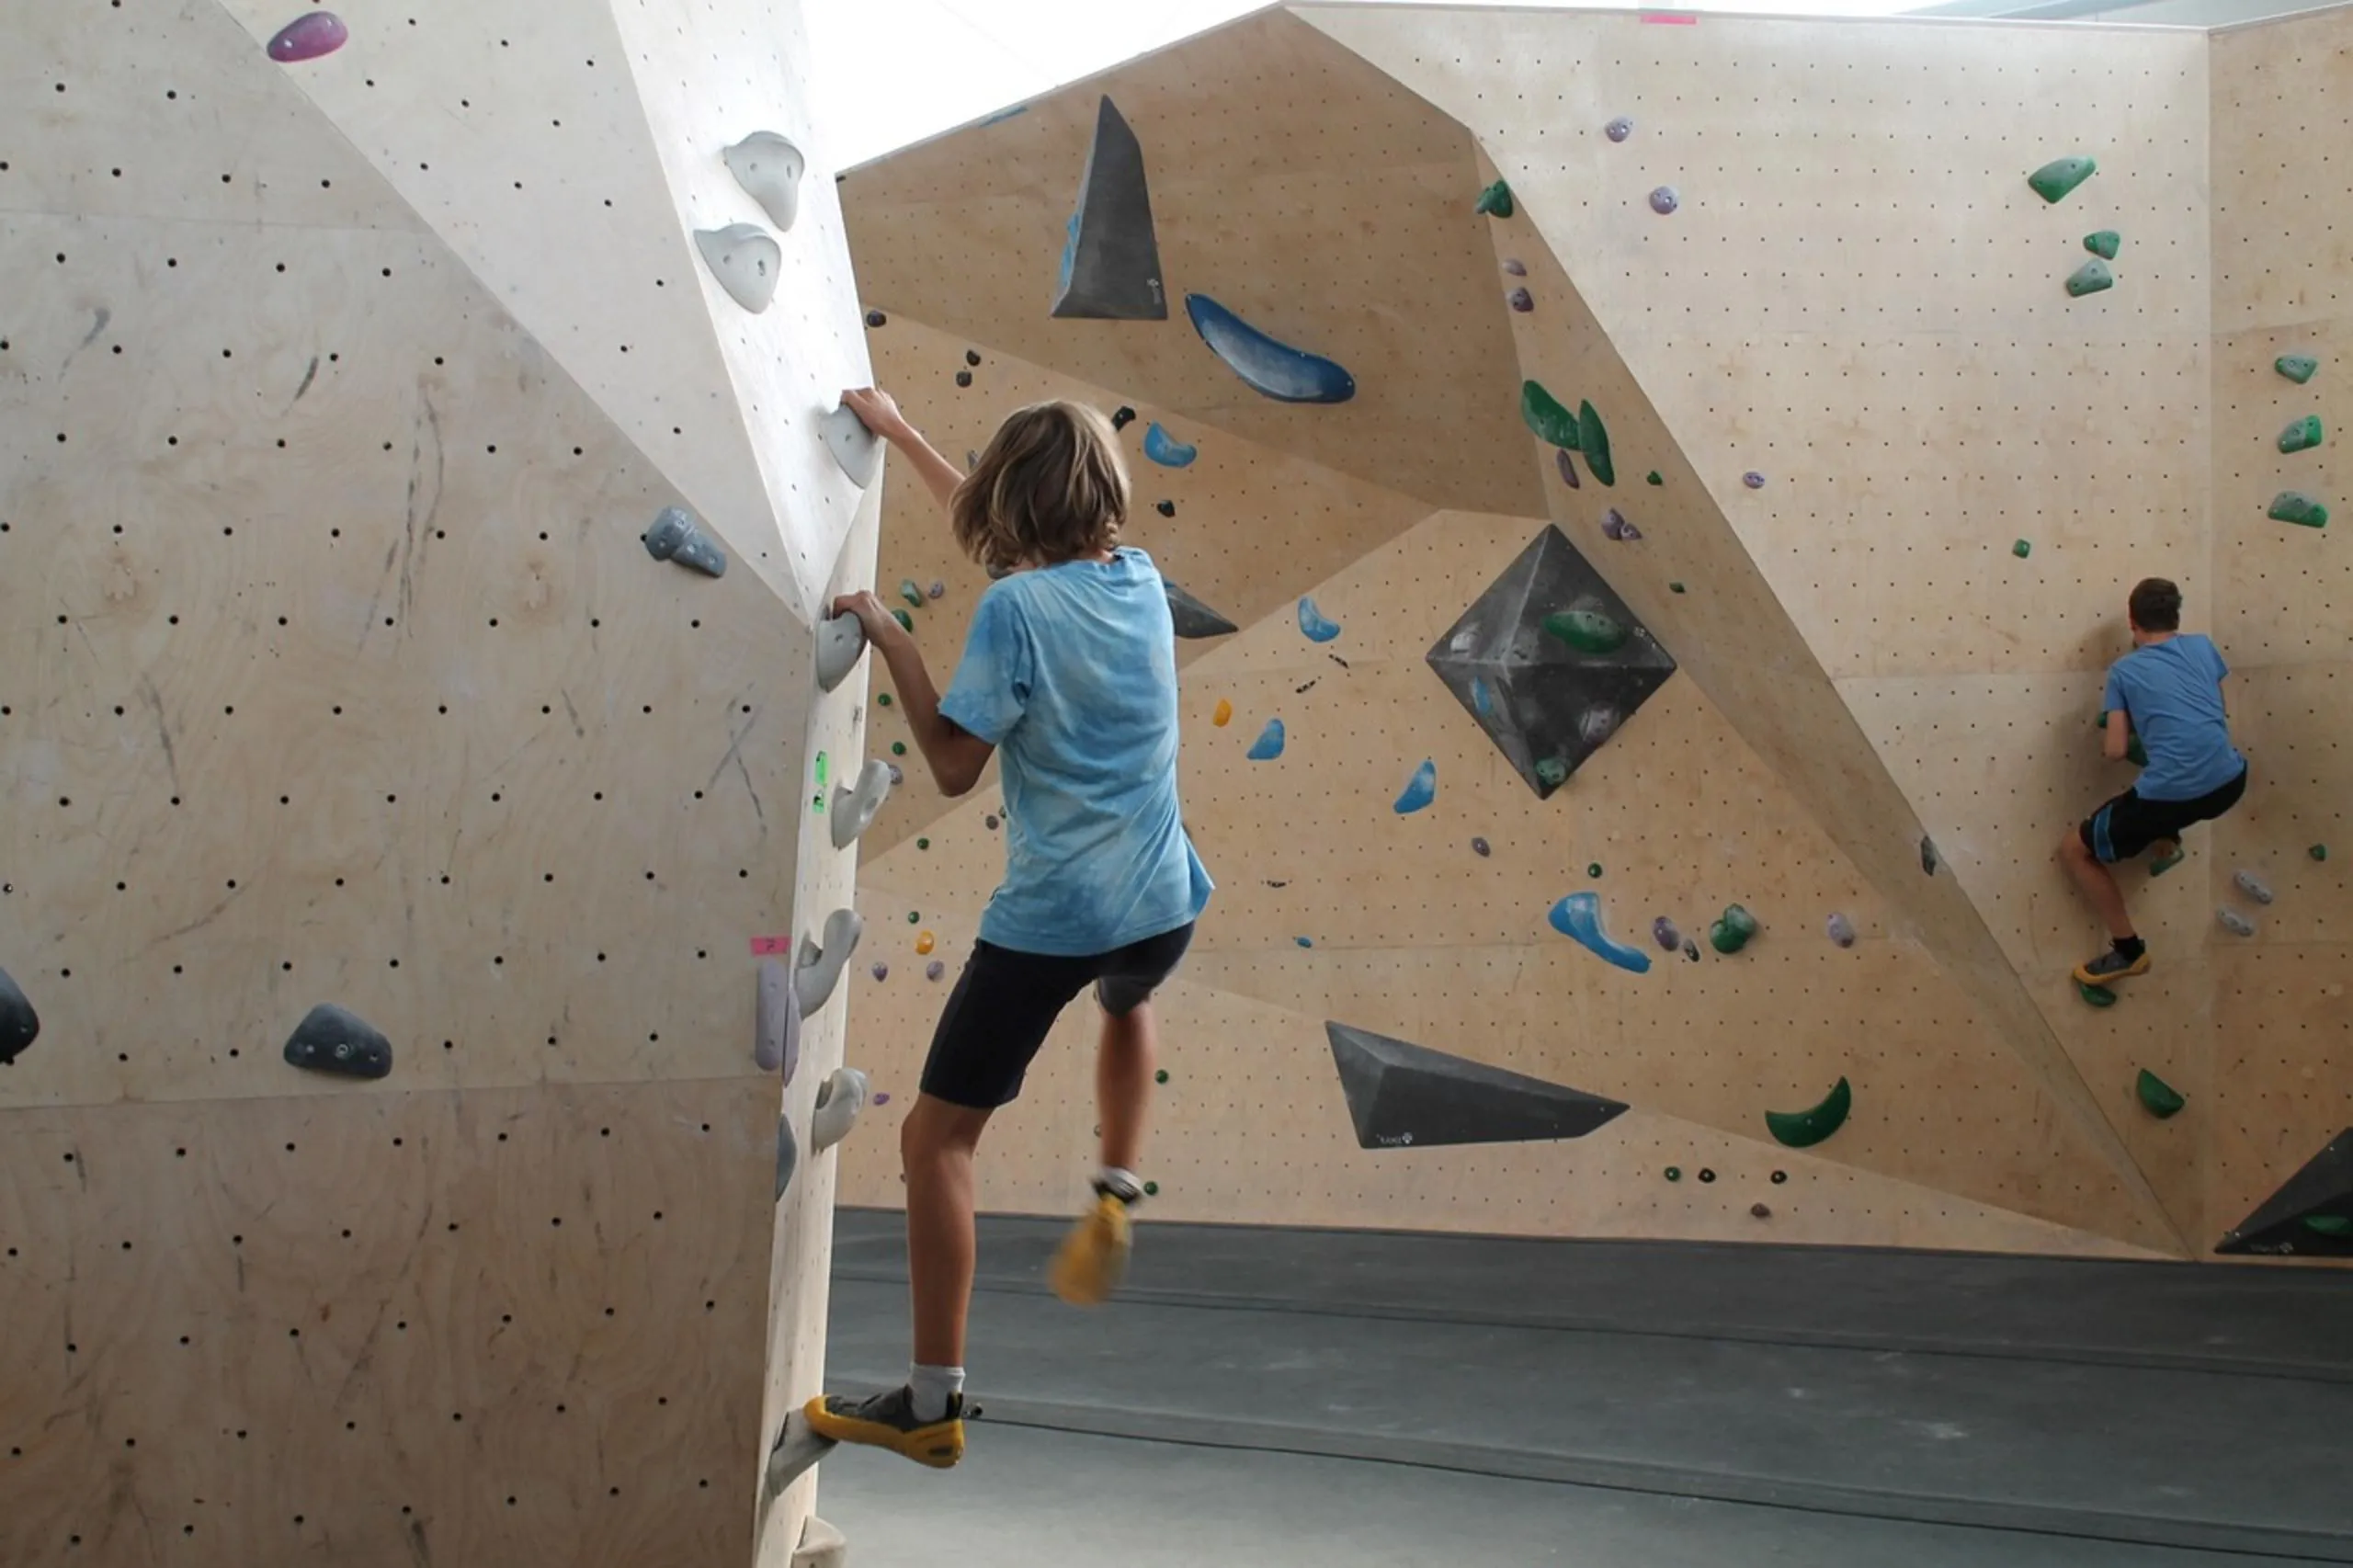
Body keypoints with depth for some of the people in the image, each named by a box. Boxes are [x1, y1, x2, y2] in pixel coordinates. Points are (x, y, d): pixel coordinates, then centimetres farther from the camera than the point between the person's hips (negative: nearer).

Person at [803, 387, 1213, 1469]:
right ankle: (1113, 1198, 28)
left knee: (936, 1135, 4)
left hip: (1049, 920, -6)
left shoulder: (1015, 608, -15)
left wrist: (888, 638, -4)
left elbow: (954, 766, -11)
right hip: (1161, 906, 7)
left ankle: (932, 1406, 5)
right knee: (1124, 1001, 43)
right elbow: (992, 527, 21)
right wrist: (898, 433, 29)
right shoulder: (1142, 578, 5)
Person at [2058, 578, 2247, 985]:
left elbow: (2115, 751, -1)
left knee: (2073, 850, 14)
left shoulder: (2123, 670, 2)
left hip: (2169, 797, -6)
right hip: (2228, 785, 6)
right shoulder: (2204, 646, 13)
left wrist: (2108, 731, 21)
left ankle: (2129, 950, 12)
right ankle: (2166, 838, 39)